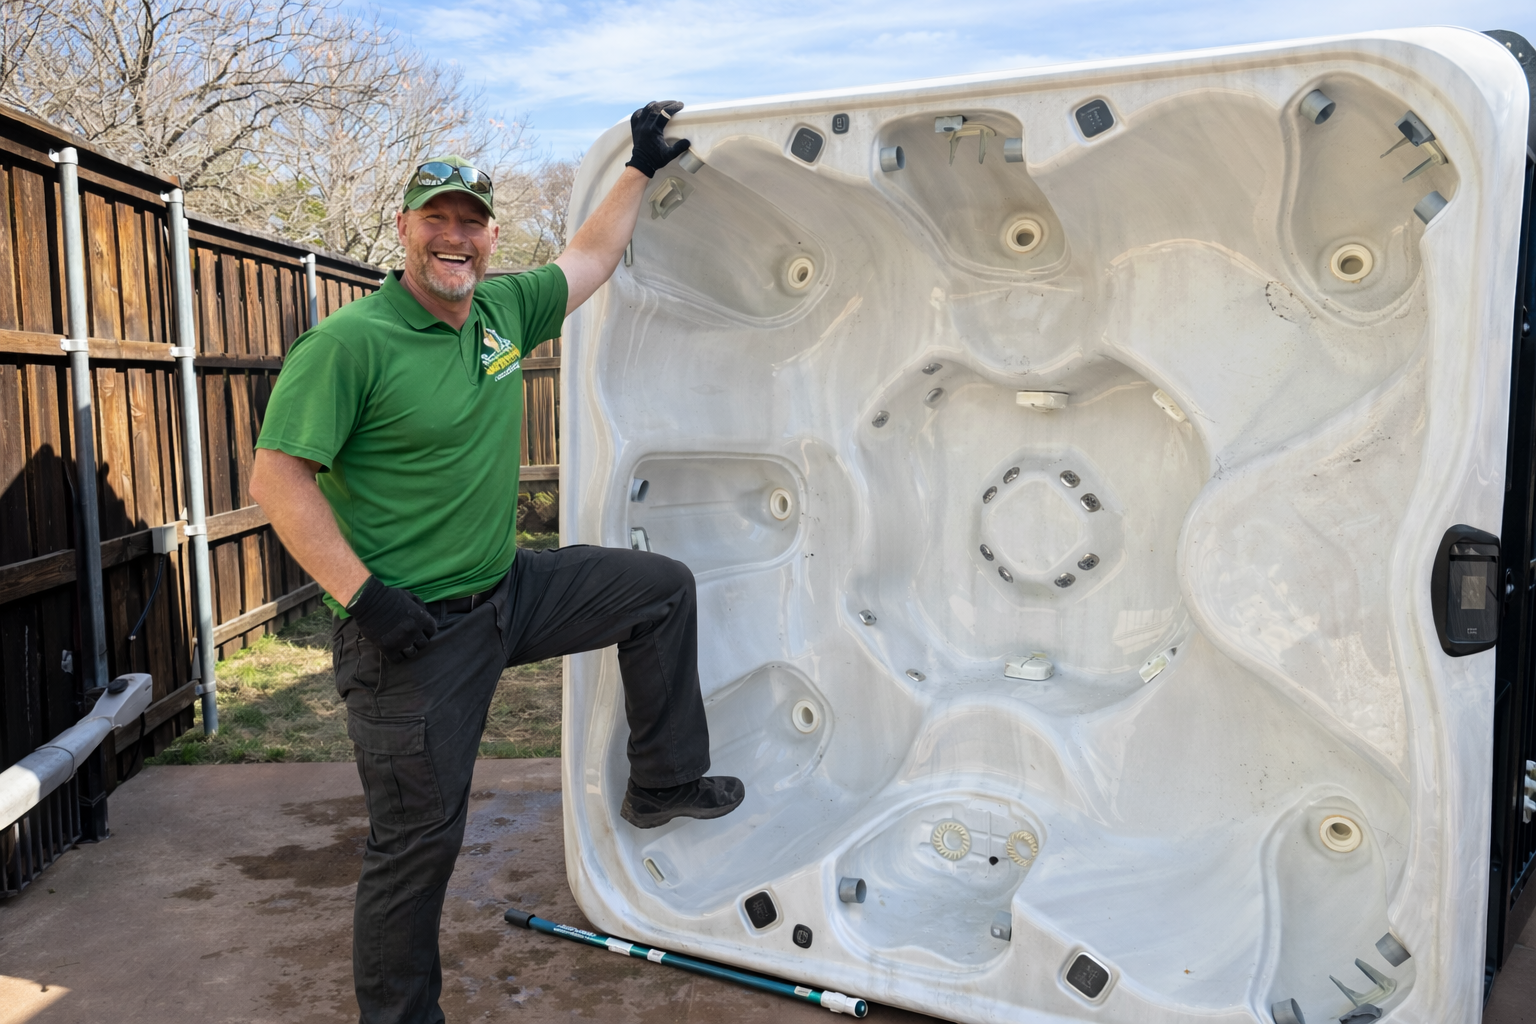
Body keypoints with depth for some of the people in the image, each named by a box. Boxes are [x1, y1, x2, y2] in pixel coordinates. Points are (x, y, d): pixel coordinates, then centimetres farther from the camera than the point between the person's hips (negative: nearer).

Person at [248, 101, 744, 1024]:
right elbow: (278, 478, -18)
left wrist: (642, 167, 21)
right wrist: (363, 596, -22)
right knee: (420, 837, 4)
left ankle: (665, 783, 25)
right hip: (416, 629, -7)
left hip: (508, 591, 7)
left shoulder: (505, 308, 4)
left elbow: (592, 257, 20)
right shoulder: (352, 343, -16)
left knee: (664, 588, 11)